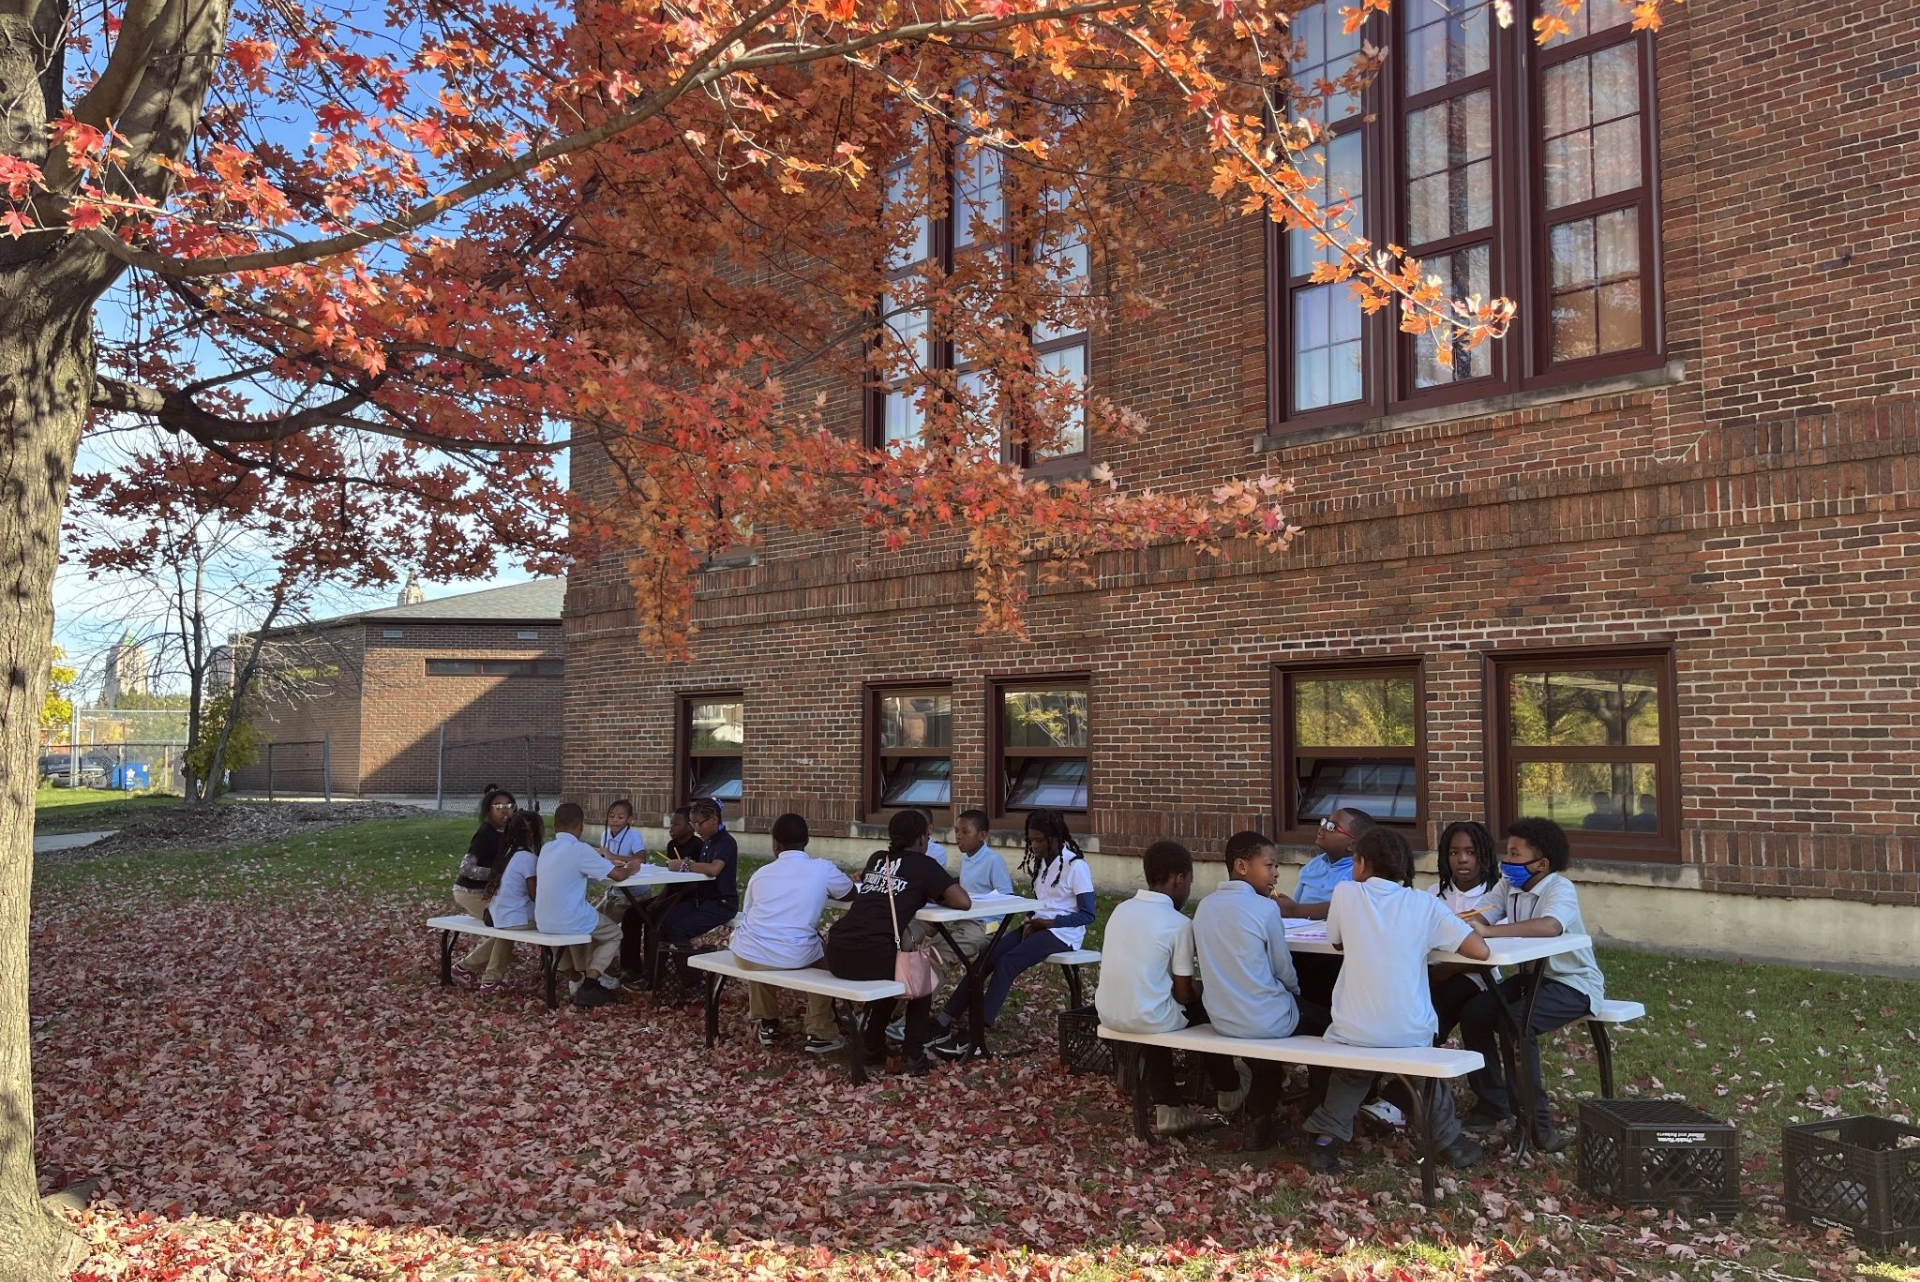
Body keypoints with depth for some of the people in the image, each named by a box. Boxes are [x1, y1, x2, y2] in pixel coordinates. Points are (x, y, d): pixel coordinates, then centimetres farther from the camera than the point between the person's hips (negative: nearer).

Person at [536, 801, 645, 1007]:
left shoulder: (547, 848, 7)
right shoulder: (580, 849, -15)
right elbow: (618, 875, -11)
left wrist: (606, 862, 25)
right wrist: (632, 866, 9)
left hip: (544, 922, 7)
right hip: (568, 922, -7)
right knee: (614, 933, 19)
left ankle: (579, 978, 38)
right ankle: (588, 987, 4)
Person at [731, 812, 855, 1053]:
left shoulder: (760, 874, 12)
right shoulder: (822, 869, 4)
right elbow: (852, 893, 22)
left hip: (747, 954, 3)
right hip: (793, 957, -2)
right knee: (823, 953, 31)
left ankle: (767, 1024, 43)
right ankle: (820, 1034, 27)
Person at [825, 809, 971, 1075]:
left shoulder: (877, 859, 23)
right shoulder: (923, 864, 7)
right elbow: (964, 902, -1)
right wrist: (933, 895, 19)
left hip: (837, 953, 5)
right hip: (873, 956, -5)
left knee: (889, 971, 36)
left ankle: (873, 1048, 35)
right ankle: (912, 1056, 17)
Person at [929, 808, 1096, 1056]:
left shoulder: (1075, 866, -11)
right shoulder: (1040, 862, 13)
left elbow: (1087, 914, -13)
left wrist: (1048, 922, -17)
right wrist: (1031, 923, -1)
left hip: (1062, 932, -7)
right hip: (1039, 926, 7)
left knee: (1006, 963, -27)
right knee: (986, 957, -14)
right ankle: (947, 1021, -19)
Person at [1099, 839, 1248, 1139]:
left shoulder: (1121, 910, 7)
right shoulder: (1178, 923, -11)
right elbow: (1184, 994, -8)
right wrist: (1201, 989, 15)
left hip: (1108, 1013, 6)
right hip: (1147, 1019, -5)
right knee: (1207, 1007, 20)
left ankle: (1168, 1109, 28)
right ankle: (1228, 1092, 39)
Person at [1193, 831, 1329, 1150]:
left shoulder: (1205, 906, 1)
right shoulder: (1266, 908, -16)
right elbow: (1284, 971, -6)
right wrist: (1295, 993, 17)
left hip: (1222, 1017, 6)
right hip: (1265, 1020, -6)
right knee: (1323, 1019, 21)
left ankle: (1259, 1119, 32)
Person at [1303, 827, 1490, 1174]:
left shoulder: (1346, 893, -1)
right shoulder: (1425, 903, -2)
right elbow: (1481, 950, -5)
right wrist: (1435, 936, 11)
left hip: (1355, 1034, -1)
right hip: (1411, 1035, 1)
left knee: (1351, 1075, 31)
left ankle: (1326, 1139, 17)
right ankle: (1450, 1141, 33)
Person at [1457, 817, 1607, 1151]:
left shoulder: (1560, 888, -21)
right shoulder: (1513, 887, 3)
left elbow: (1550, 926, -43)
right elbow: (1480, 924, -3)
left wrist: (1488, 931, -45)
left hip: (1573, 983, -7)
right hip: (1532, 975, 8)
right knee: (1473, 1013, -9)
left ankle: (1536, 1118, -16)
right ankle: (1493, 1102, 6)